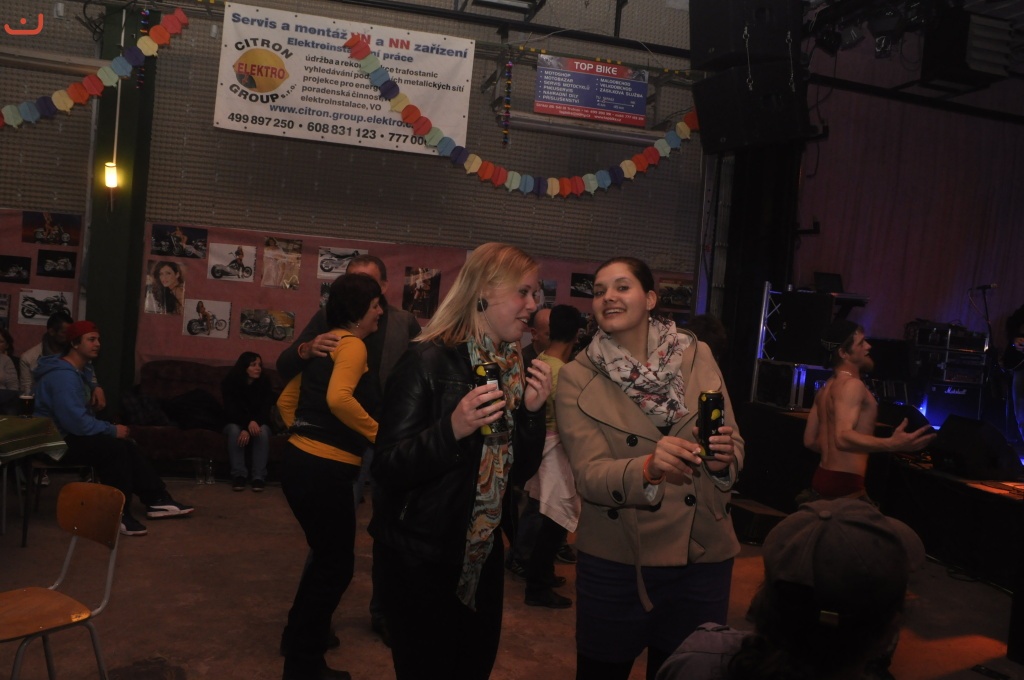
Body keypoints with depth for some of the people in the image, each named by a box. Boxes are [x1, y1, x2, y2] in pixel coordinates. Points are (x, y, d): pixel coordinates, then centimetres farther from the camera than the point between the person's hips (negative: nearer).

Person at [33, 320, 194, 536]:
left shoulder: (80, 370, 11)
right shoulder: (63, 375, -23)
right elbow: (77, 423, -30)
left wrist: (110, 429, 1)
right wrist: (113, 430, -18)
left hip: (71, 435, 10)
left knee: (127, 446, 1)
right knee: (114, 448, -26)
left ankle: (157, 501, 2)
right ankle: (117, 514, -19)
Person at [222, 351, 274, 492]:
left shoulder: (264, 384, -8)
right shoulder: (230, 383, -11)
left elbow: (265, 409, -14)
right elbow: (231, 410, -18)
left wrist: (254, 422, -36)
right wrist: (247, 425, -36)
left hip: (257, 423, 1)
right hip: (236, 423, -1)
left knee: (263, 430, -34)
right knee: (234, 430, -36)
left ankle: (259, 476, -35)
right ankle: (238, 475, -34)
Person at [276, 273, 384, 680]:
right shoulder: (352, 345, -12)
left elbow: (286, 399, 22)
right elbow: (338, 398, -30)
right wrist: (380, 434, -21)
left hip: (301, 460, 10)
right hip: (324, 469, -9)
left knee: (325, 555, 23)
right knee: (337, 565, 4)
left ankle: (299, 636, 38)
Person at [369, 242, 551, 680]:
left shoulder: (516, 369, 4)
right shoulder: (428, 361, -18)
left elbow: (521, 471, 6)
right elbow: (386, 469, -20)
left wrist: (532, 411, -10)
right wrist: (452, 429, -35)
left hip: (482, 557, 7)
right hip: (420, 560, -7)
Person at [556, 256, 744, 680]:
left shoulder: (698, 357, -1)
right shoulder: (577, 379, -7)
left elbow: (735, 453, 3)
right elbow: (589, 475, -16)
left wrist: (723, 457, -21)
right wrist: (648, 467, -36)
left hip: (704, 558, 2)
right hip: (617, 563, -2)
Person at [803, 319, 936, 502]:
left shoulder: (826, 388, 15)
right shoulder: (852, 385, -14)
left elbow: (810, 440, 18)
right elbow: (843, 437, -29)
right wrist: (892, 444, -39)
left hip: (822, 479, 10)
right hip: (844, 484, -10)